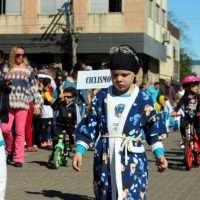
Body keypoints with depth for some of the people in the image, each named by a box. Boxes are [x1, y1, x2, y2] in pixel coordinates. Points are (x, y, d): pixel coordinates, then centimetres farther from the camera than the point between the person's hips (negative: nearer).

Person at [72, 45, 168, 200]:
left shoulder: (143, 99, -1)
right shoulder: (102, 97, 4)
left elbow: (153, 130, 8)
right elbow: (89, 126, 7)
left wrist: (159, 154, 1)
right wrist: (79, 151, 0)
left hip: (133, 162, -3)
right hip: (105, 161, 3)